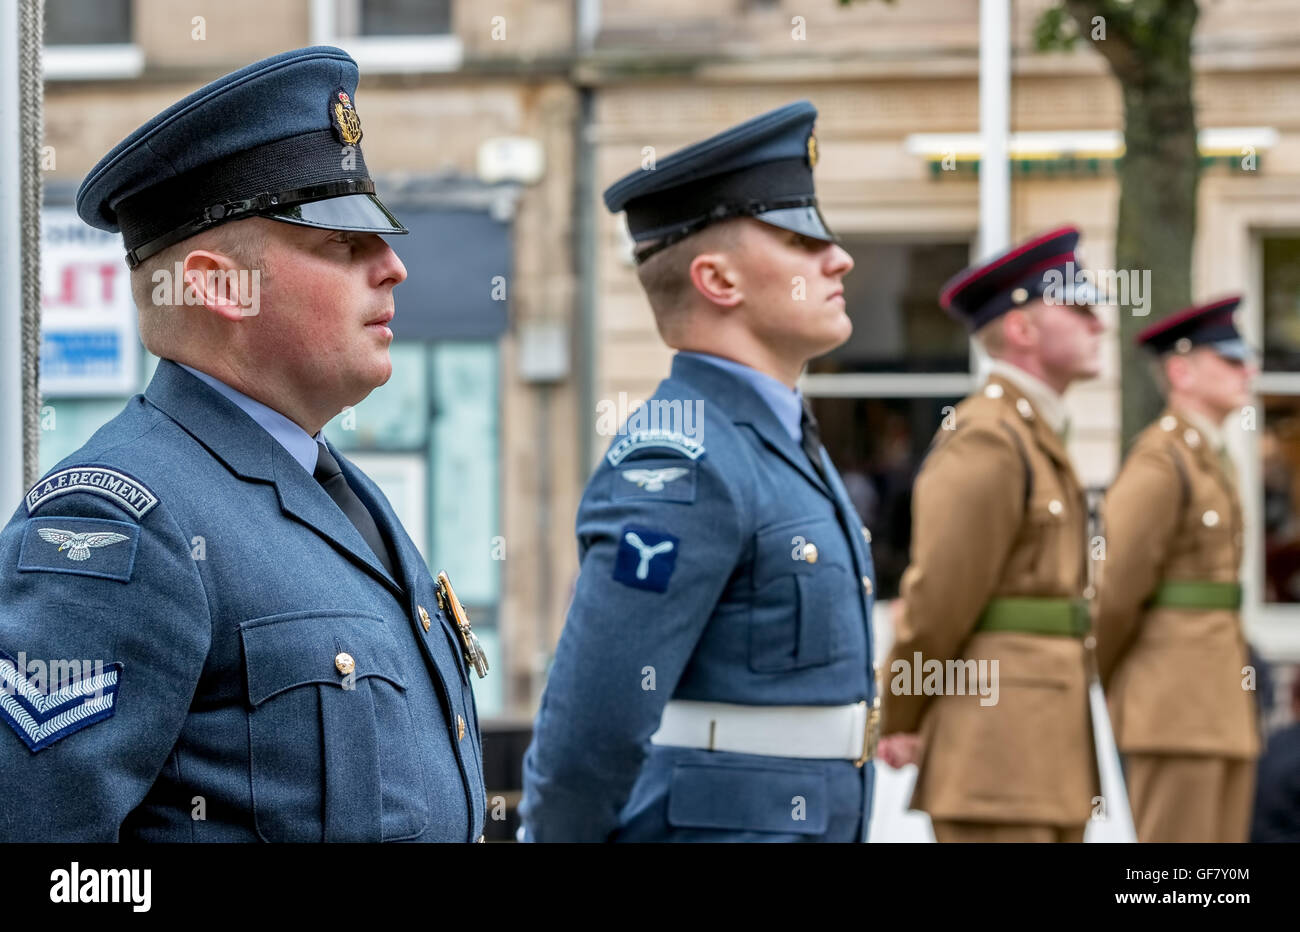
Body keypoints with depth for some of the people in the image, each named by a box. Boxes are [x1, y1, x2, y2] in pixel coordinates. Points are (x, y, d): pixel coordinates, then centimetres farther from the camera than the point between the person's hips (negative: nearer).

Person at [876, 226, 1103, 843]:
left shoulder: (1036, 438, 19)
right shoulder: (985, 443, -13)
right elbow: (937, 600, -14)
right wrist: (899, 725, -4)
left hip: (1045, 753, 10)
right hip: (995, 751, -10)